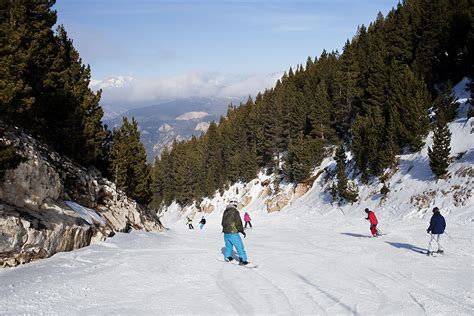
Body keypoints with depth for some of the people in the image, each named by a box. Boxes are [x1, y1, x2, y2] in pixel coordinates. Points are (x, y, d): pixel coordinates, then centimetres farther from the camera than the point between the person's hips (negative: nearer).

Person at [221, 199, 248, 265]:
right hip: (233, 233, -7)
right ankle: (242, 260, -4)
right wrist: (242, 231, -3)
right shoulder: (235, 212, -15)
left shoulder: (225, 212, 8)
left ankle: (228, 256, 33)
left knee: (228, 245, 23)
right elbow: (238, 223, -15)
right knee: (240, 246, -1)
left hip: (226, 233, 7)